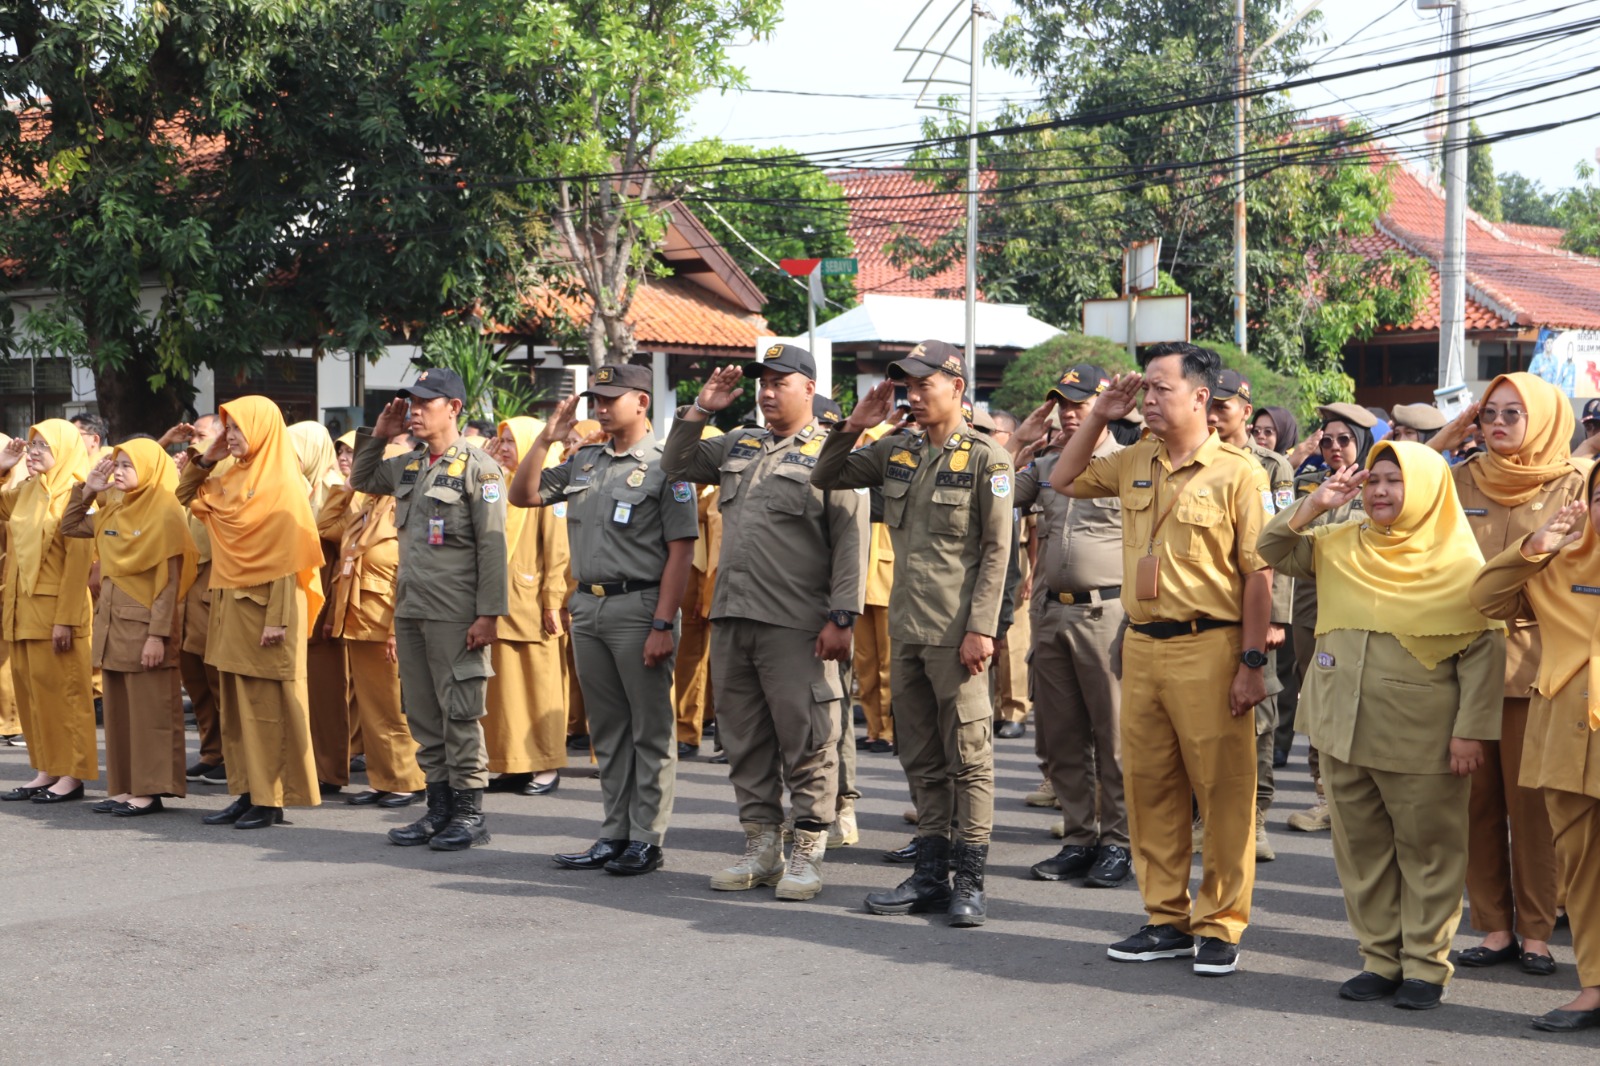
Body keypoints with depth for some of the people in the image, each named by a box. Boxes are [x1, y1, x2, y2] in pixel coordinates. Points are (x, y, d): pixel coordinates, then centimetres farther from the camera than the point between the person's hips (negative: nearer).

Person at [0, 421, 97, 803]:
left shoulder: (73, 494, -10)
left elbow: (78, 560, -14)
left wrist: (65, 619, -19)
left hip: (55, 606, -7)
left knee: (62, 689, -2)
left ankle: (72, 774, 4)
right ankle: (46, 771, 15)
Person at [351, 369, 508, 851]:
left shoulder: (478, 468, -7)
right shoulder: (406, 466, 13)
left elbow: (492, 546, -11)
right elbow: (360, 480, 31)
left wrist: (489, 614, -17)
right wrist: (377, 434, 14)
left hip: (455, 614, -7)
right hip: (410, 609, 7)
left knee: (460, 712, -3)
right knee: (422, 714, 10)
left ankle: (470, 811, 4)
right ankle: (439, 806, 19)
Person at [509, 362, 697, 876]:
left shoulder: (663, 464, -7)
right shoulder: (583, 462, 14)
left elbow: (680, 551, -11)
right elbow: (522, 495, 17)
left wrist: (662, 625, -17)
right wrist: (546, 438, 5)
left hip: (638, 608, -7)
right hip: (587, 607, 7)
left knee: (650, 732, 1)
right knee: (607, 732, 12)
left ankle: (646, 840, 6)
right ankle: (614, 835, 20)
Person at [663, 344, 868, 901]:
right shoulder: (738, 446, 16)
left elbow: (851, 542, -9)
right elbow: (676, 465, 25)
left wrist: (841, 618, -16)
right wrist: (701, 410, 11)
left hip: (795, 625, -6)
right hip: (731, 619, 7)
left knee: (806, 740, -2)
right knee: (744, 739, 11)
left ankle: (808, 852, 7)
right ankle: (761, 848, 21)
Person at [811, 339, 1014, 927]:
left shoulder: (986, 458, -5)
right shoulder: (896, 453, 11)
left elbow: (996, 549, -9)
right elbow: (825, 479, 19)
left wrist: (980, 628, -15)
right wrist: (853, 426, 4)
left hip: (956, 634, -6)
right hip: (906, 630, 6)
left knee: (968, 758, -2)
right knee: (921, 760, 11)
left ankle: (969, 882, 4)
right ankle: (930, 874, 19)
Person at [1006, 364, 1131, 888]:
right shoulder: (1046, 466, 14)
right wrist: (1019, 441, 6)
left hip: (1106, 613, -6)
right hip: (1051, 611, 6)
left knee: (1113, 736, 0)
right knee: (1060, 736, 9)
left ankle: (1118, 841, 8)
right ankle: (1079, 839, 18)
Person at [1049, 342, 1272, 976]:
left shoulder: (1237, 472, -7)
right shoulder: (1133, 464, 11)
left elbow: (1258, 574, -9)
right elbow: (1064, 479, 24)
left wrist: (1252, 662, -13)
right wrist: (1100, 415, 12)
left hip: (1209, 648, -6)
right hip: (1141, 644, 7)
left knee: (1223, 791, -1)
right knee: (1148, 786, 10)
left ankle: (1220, 926, 8)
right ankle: (1167, 920, 21)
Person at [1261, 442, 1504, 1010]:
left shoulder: (1457, 561, -7)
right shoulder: (1339, 544, 7)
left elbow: (1483, 651, -8)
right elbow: (1272, 550, 9)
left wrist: (1470, 729, -13)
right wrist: (1315, 505, -5)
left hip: (1420, 739, -5)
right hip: (1344, 729, 5)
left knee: (1427, 850, 3)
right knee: (1361, 847, 10)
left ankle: (1425, 964, 14)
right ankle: (1380, 958, 21)